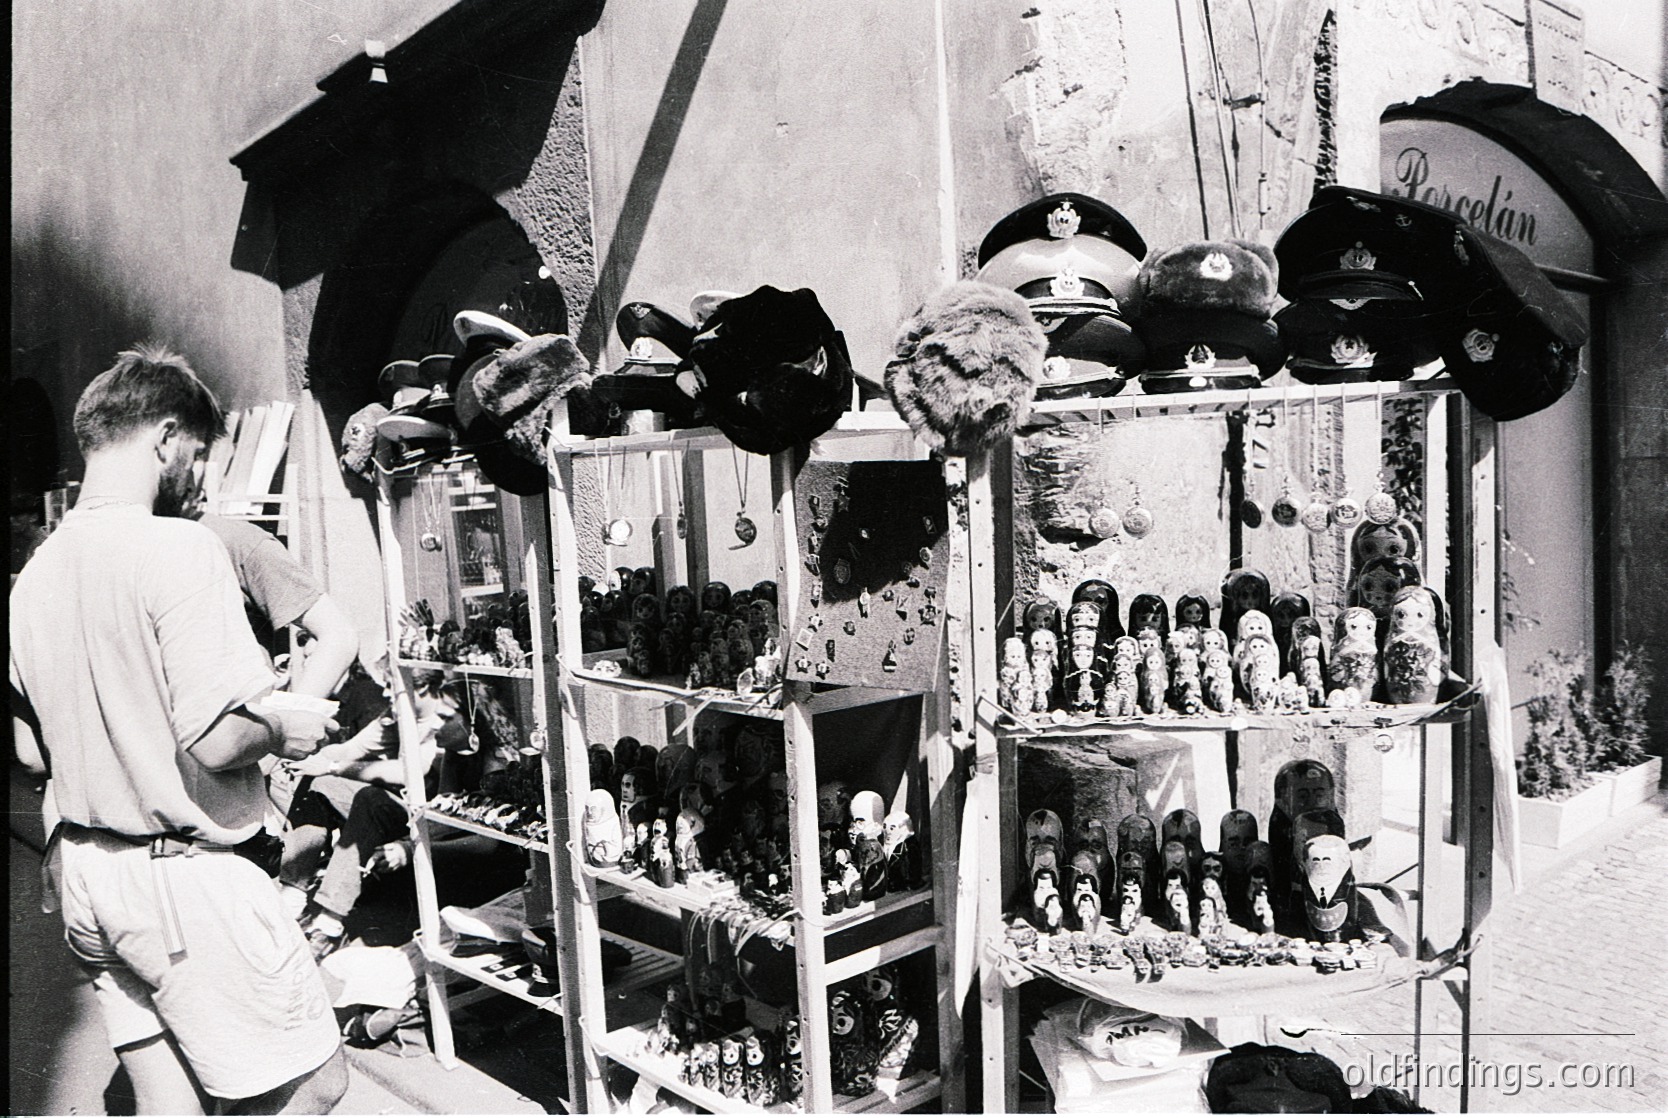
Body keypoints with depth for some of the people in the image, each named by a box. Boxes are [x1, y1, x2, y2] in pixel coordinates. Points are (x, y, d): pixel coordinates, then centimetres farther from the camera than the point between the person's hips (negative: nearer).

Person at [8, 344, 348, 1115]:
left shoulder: (35, 574, 6)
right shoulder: (179, 547, -18)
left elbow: (32, 753, 13)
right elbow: (218, 740, -25)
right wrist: (281, 730, -5)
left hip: (81, 872, 8)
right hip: (181, 874, -8)